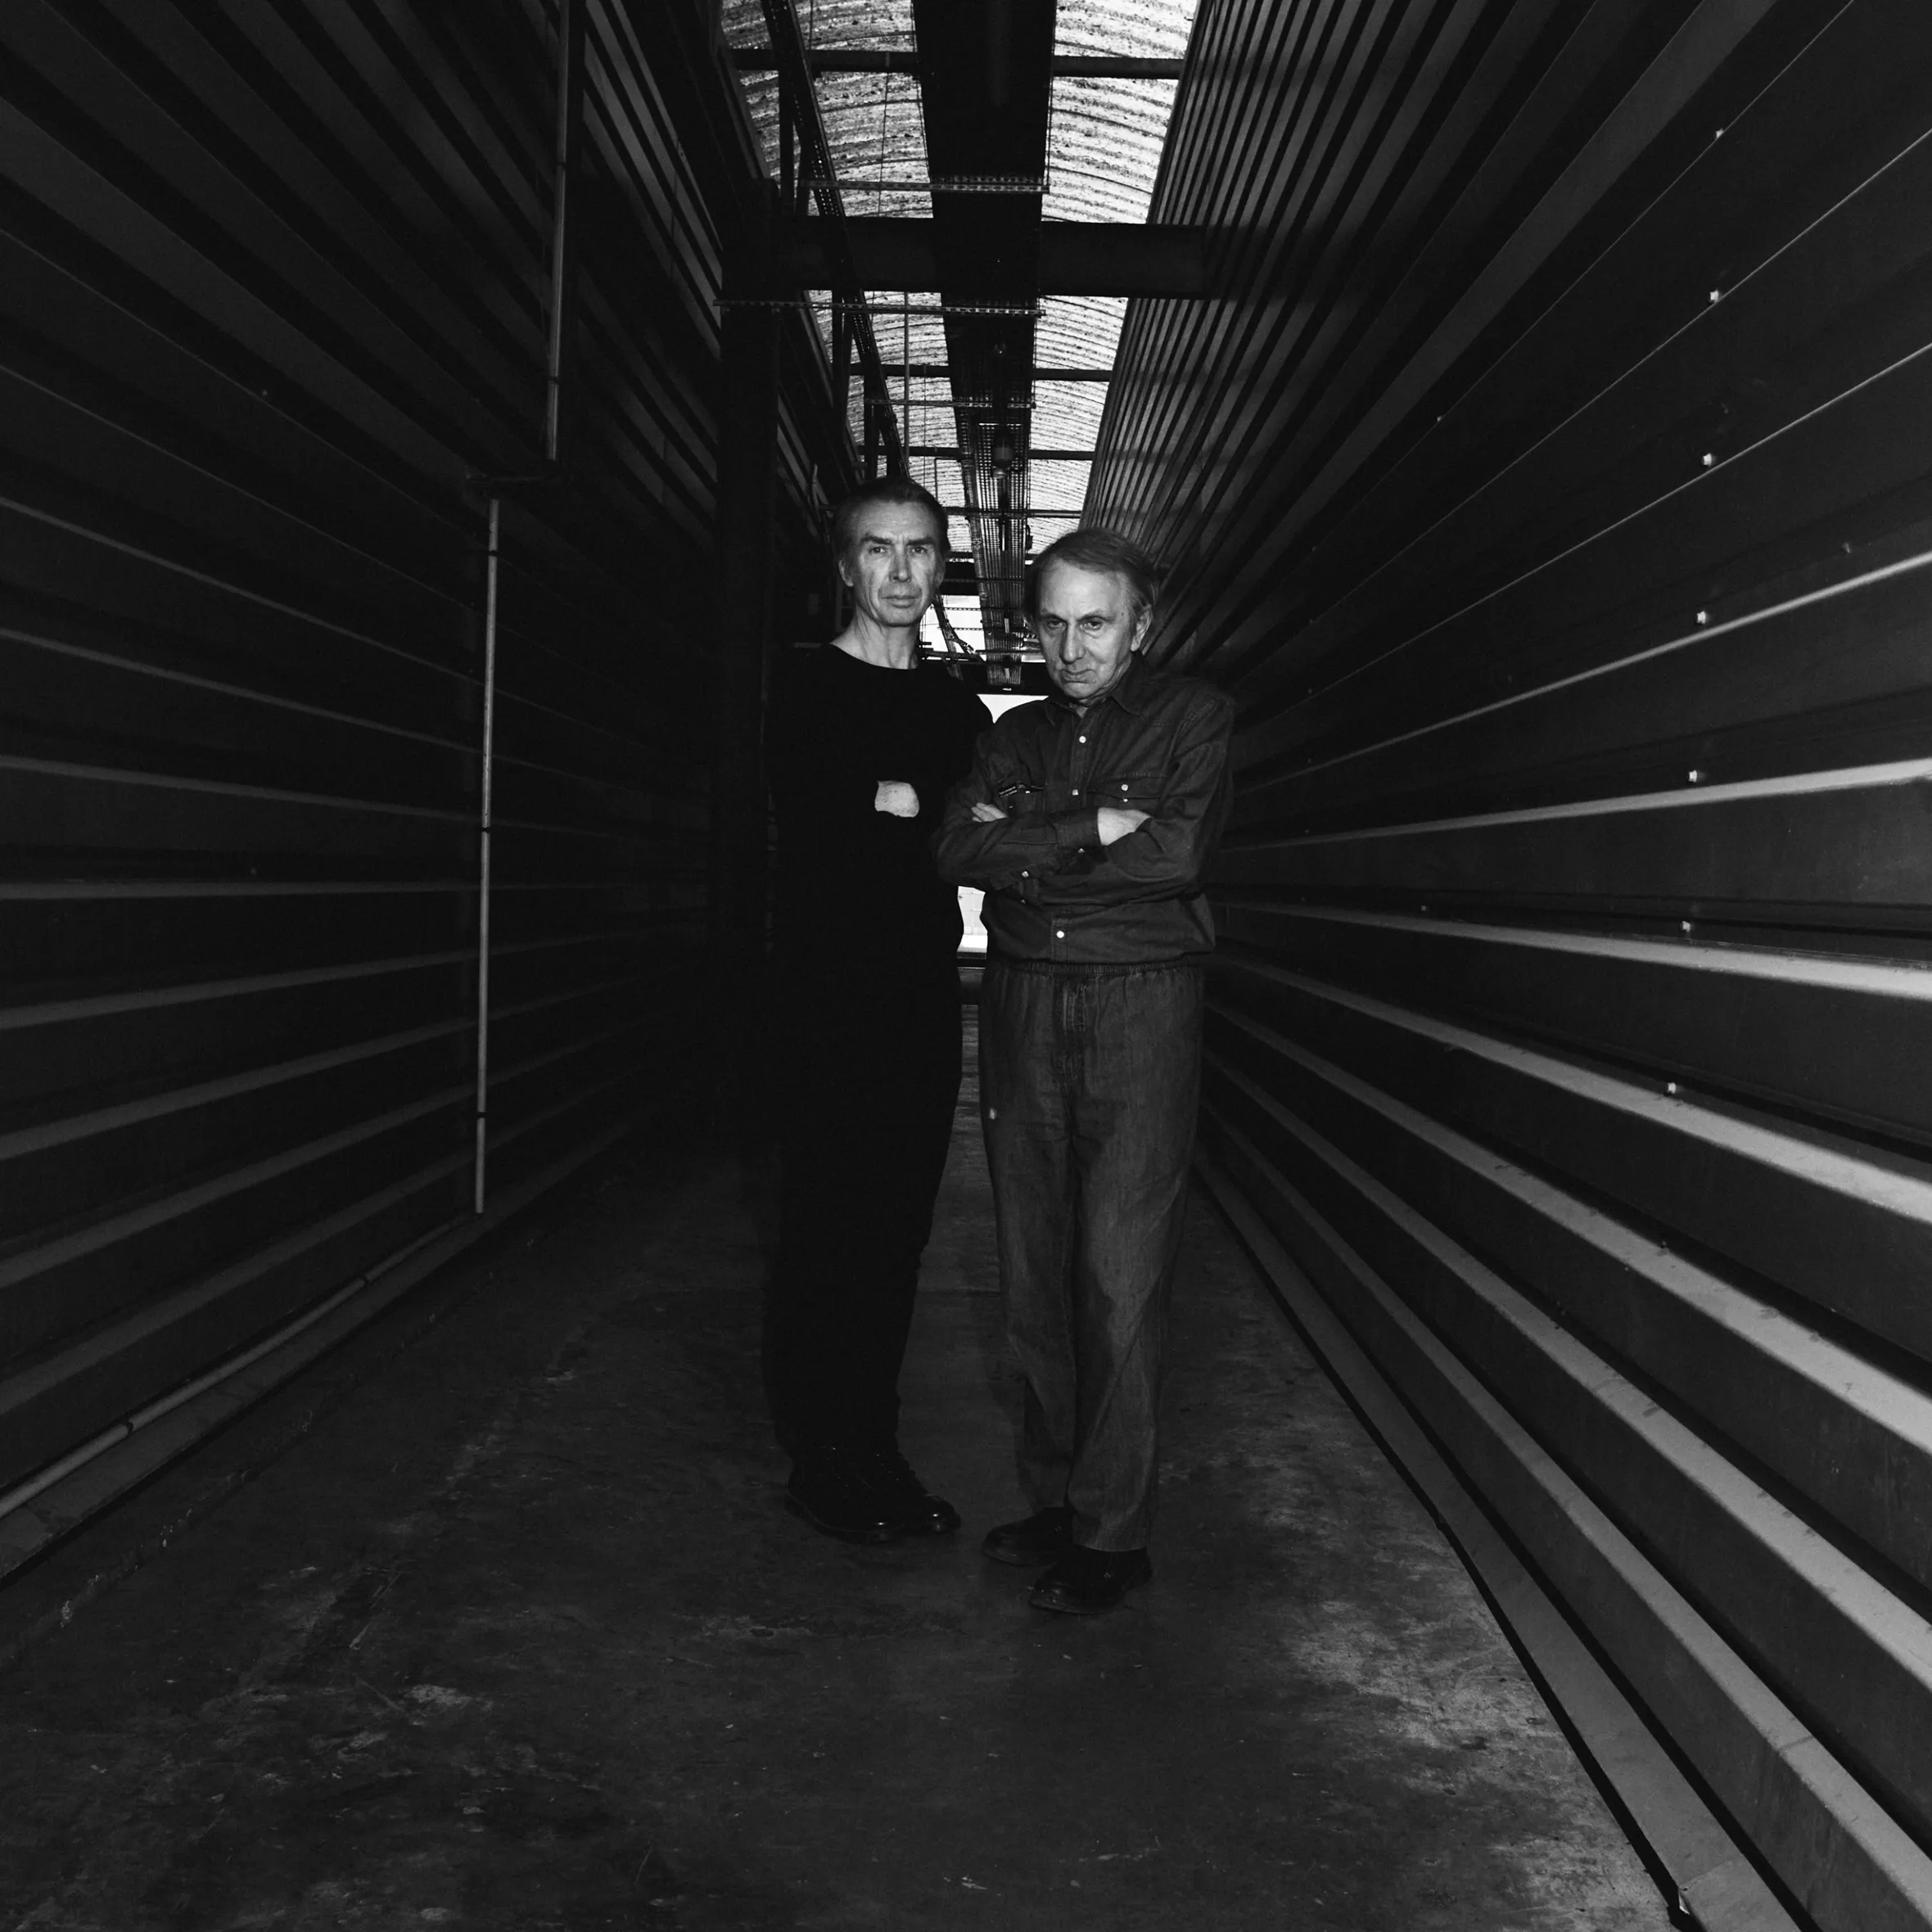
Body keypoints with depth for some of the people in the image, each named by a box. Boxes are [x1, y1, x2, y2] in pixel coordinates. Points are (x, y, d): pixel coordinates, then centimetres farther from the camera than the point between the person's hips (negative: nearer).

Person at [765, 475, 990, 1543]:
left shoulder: (956, 706, 17)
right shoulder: (809, 686, 1)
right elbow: (812, 834, -12)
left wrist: (905, 803, -6)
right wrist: (940, 818, -8)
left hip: (923, 1000, 5)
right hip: (831, 1000, -5)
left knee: (898, 1229, 7)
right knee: (829, 1226, -3)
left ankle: (873, 1451, 17)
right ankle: (820, 1463, 7)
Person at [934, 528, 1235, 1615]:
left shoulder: (1195, 717, 4)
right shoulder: (1017, 734, 16)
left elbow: (1182, 850, -13)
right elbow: (962, 853, -1)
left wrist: (1029, 843, -6)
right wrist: (1095, 828, -10)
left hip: (1141, 1007, -4)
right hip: (1023, 1008, 4)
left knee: (1122, 1278, -6)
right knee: (1036, 1272, 6)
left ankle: (1112, 1533, 1)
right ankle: (1055, 1497, 18)